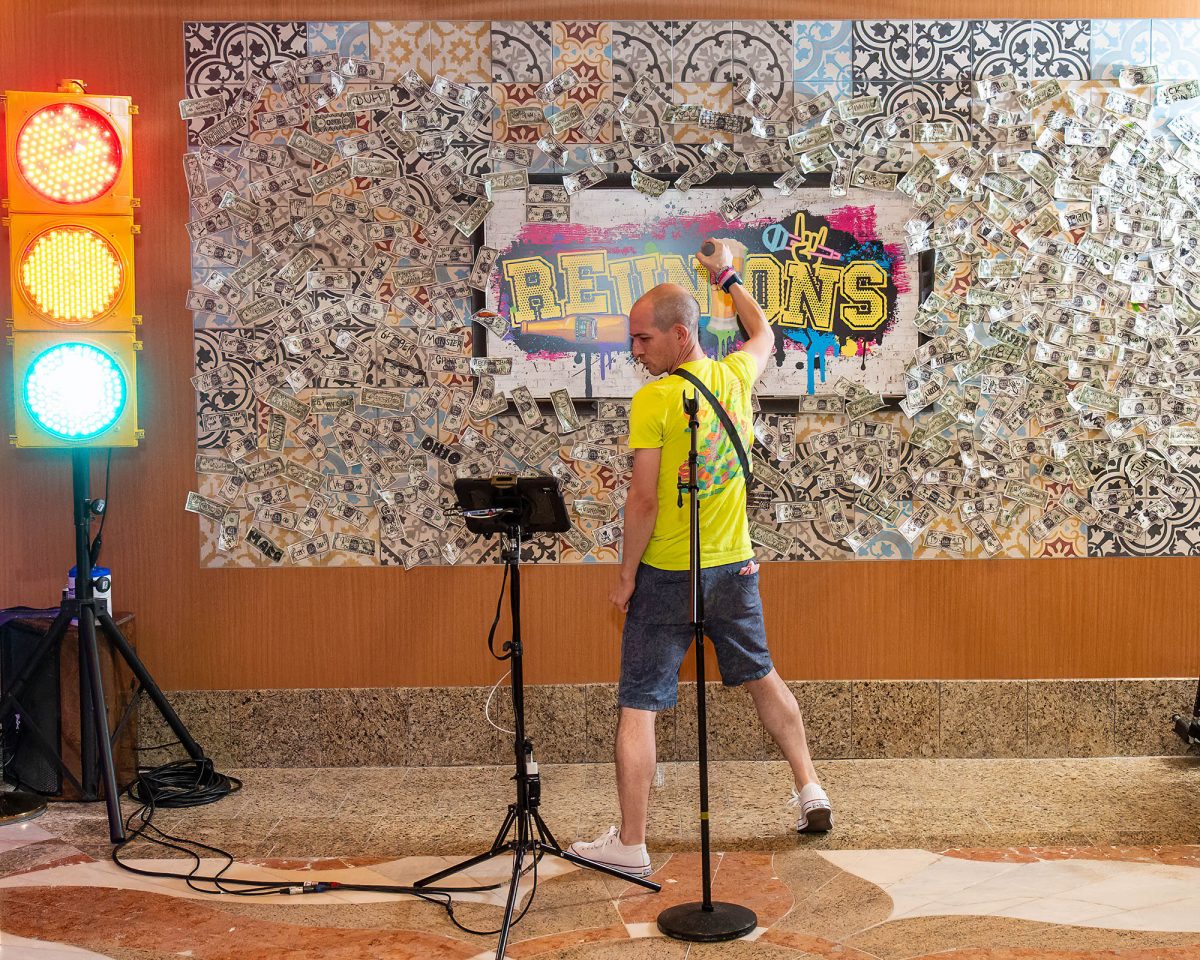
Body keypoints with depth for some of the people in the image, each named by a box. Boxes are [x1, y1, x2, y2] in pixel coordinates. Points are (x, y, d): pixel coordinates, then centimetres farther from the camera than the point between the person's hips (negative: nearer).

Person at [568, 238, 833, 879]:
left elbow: (643, 500, -19)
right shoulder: (735, 376, 1)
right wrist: (728, 278, 38)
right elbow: (764, 335, 26)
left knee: (638, 706, 2)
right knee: (762, 678, 25)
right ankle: (810, 790, 35)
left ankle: (630, 845, 6)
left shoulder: (653, 400, -18)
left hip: (666, 574, -6)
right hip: (734, 566, 6)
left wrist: (626, 576, -9)